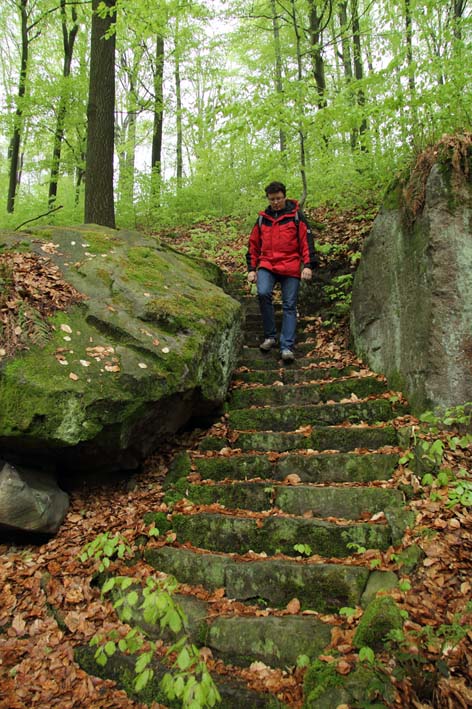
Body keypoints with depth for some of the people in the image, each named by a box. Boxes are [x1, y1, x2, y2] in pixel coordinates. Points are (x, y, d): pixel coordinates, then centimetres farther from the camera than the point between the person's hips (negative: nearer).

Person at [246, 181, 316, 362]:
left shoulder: (296, 216, 4)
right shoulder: (262, 218, 13)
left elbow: (307, 241, 0)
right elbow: (253, 245, 17)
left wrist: (308, 265, -9)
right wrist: (251, 269, 11)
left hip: (291, 267, -2)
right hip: (267, 266, 2)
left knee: (289, 306, -2)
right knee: (263, 294, -23)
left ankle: (287, 347, 2)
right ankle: (270, 336, -7)